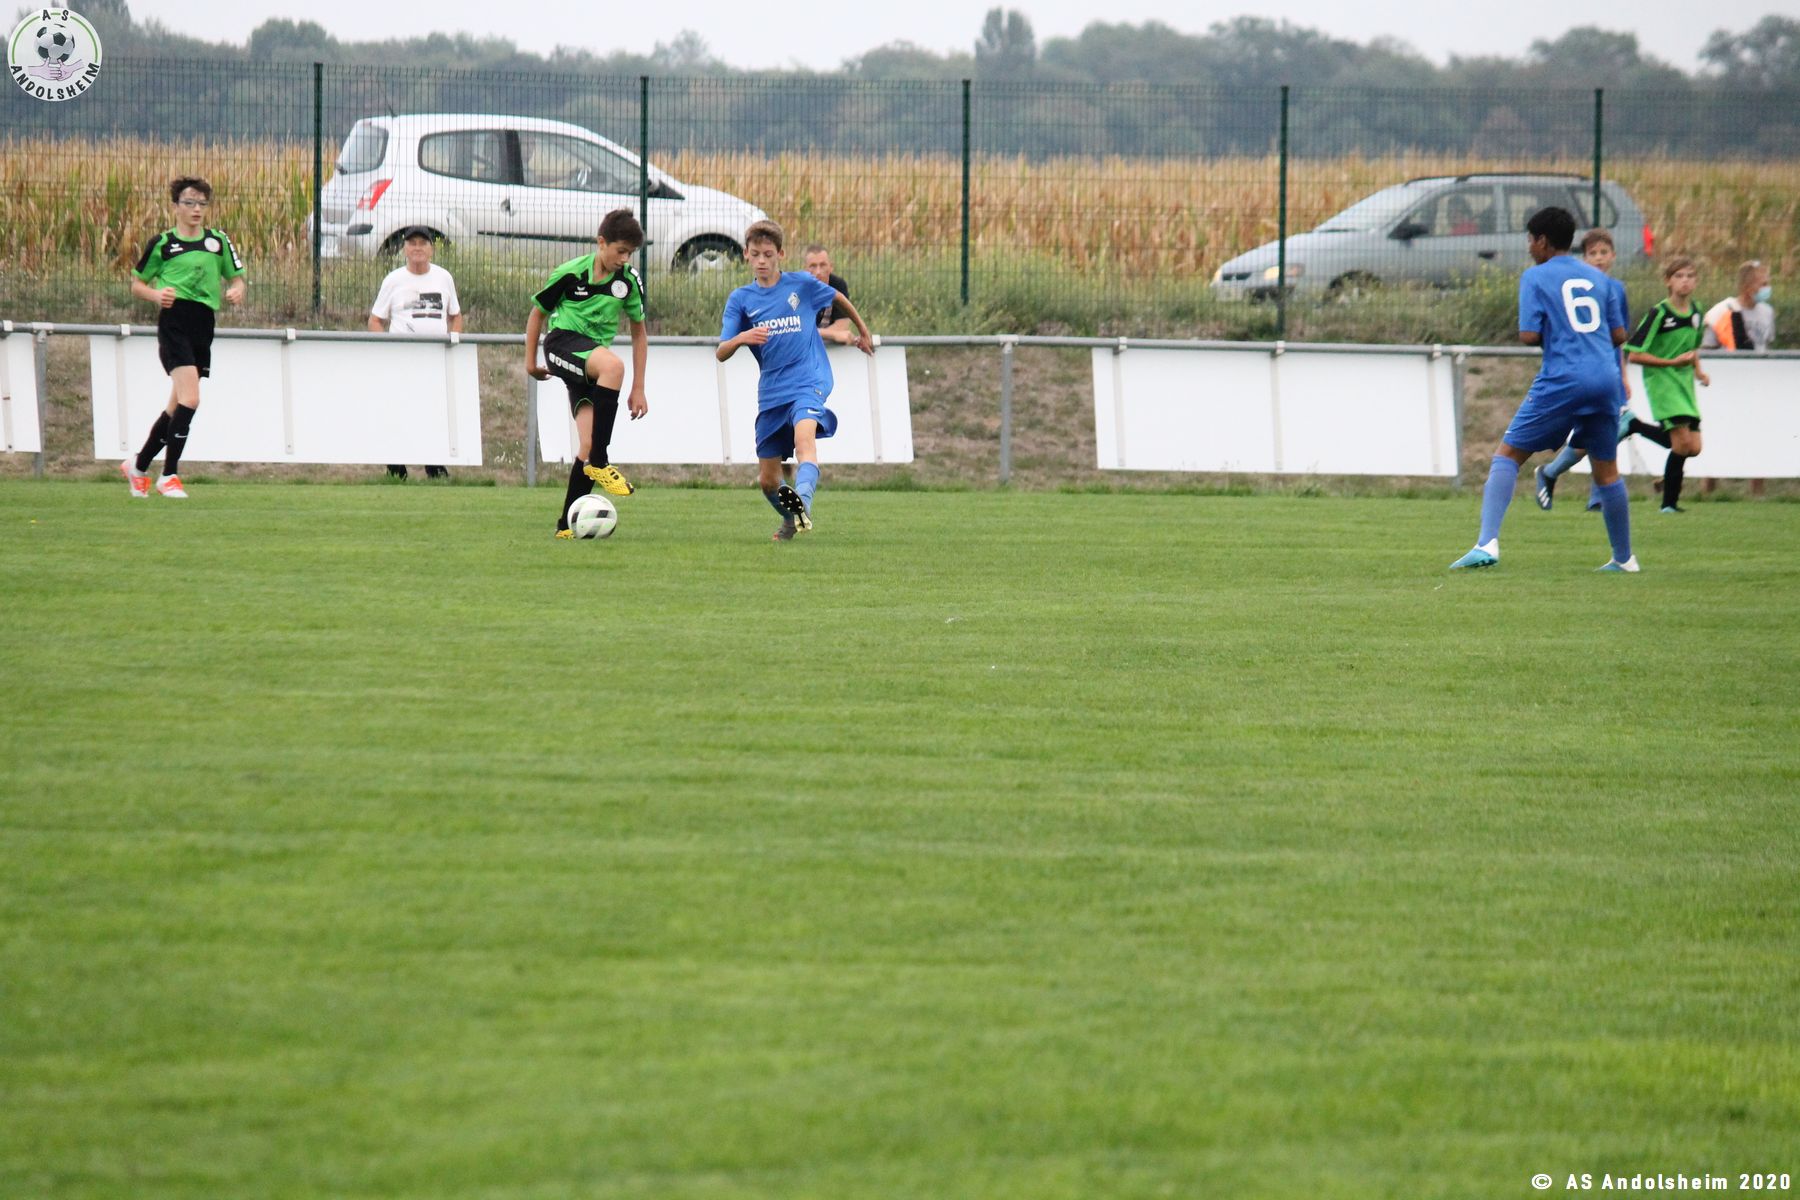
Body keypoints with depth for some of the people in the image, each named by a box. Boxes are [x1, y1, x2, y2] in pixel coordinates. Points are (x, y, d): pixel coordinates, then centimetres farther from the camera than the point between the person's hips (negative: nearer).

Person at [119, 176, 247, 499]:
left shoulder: (219, 241, 12)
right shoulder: (161, 244, 2)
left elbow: (236, 278, 19)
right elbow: (137, 284, 9)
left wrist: (236, 291, -5)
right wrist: (157, 295, -11)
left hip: (203, 327, 5)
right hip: (174, 323, -5)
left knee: (177, 407, 11)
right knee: (189, 400, -20)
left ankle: (138, 467, 29)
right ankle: (169, 475, -12)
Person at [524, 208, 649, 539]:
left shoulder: (629, 281, 3)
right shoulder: (571, 273, -8)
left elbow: (639, 332, 13)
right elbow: (538, 313, 7)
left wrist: (638, 389, 10)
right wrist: (530, 361, 12)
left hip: (594, 355, 5)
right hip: (563, 342, -5)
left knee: (589, 447, -8)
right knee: (613, 365, -37)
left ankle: (567, 524, 1)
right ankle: (598, 463, -33)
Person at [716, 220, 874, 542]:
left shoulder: (801, 284, 2)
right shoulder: (740, 299, 5)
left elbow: (839, 298, 23)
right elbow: (721, 354, -3)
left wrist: (863, 332, 35)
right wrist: (740, 338, -25)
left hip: (809, 382, -3)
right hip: (771, 392, 4)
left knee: (804, 436, -35)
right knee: (767, 480, 6)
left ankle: (802, 502, -57)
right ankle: (791, 521, 36)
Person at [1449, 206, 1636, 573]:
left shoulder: (1535, 277, 0)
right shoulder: (1597, 278, 15)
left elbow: (1529, 335, -9)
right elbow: (1619, 335, 15)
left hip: (1562, 380, -5)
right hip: (1605, 379, 5)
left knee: (1508, 455, 0)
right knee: (1606, 470, 18)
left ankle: (1487, 542, -16)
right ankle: (1623, 557, 24)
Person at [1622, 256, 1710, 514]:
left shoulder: (1696, 312, 8)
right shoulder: (1659, 314, -12)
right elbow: (1634, 354, -14)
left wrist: (1698, 369, 9)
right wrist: (1673, 362, -17)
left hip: (1684, 383, 7)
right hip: (1662, 382, -7)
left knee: (1693, 448, 0)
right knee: (1682, 443, -18)